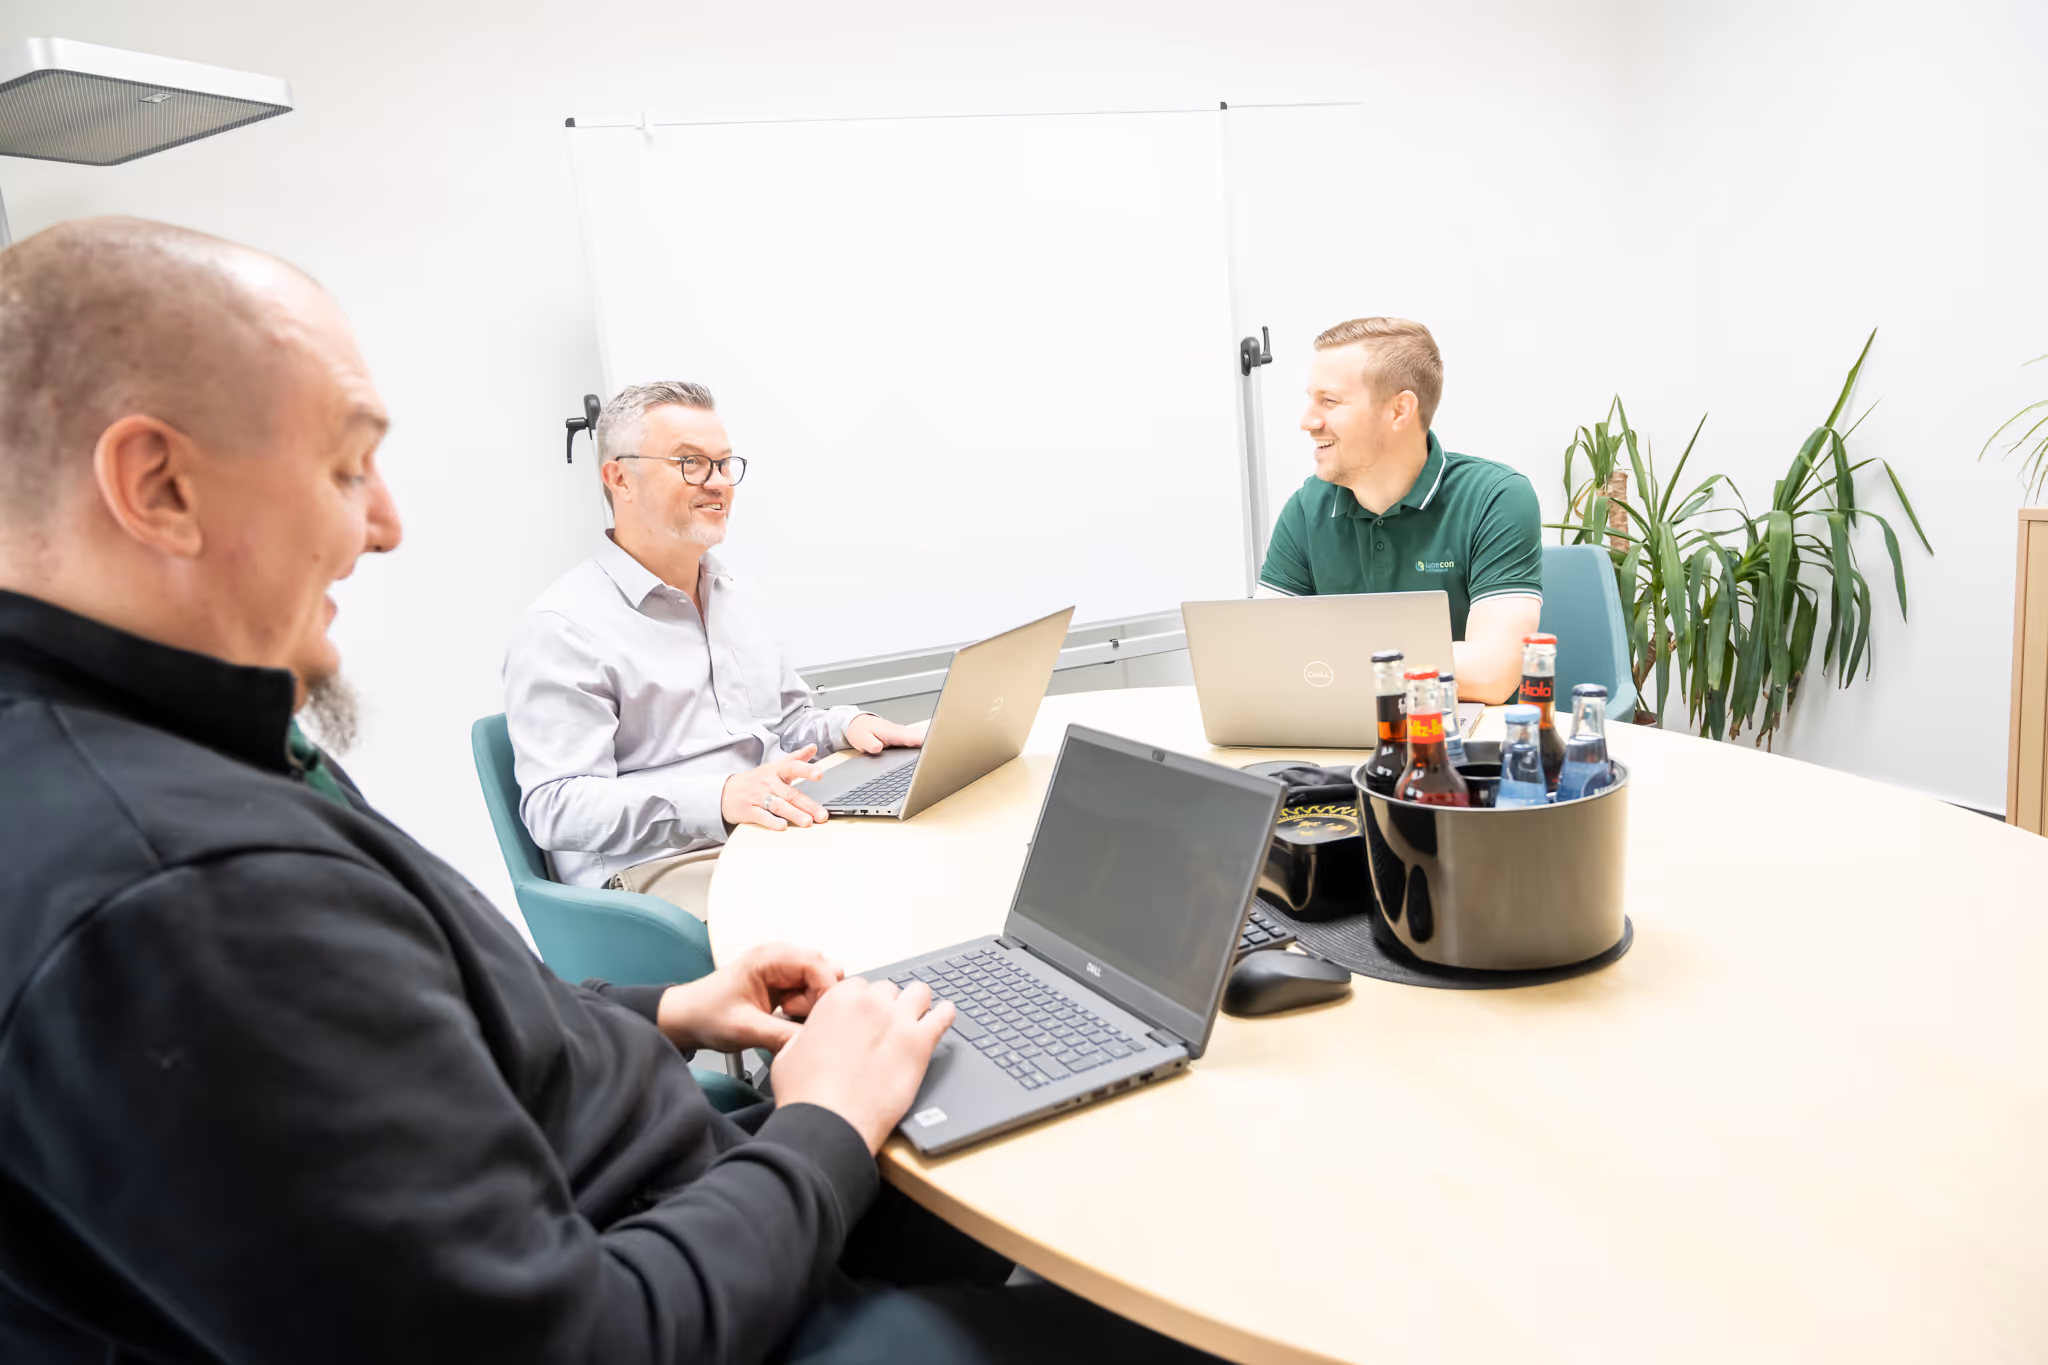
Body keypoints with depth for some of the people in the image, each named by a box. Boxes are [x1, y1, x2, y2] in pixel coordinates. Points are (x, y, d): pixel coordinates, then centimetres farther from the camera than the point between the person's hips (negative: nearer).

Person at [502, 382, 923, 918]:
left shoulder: (736, 594, 21)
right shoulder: (564, 628, -6)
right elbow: (555, 805, -14)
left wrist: (846, 725, 5)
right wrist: (720, 797, -27)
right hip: (658, 869, -8)